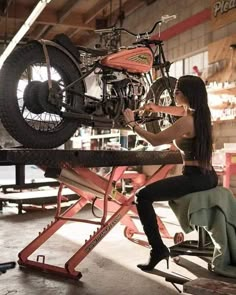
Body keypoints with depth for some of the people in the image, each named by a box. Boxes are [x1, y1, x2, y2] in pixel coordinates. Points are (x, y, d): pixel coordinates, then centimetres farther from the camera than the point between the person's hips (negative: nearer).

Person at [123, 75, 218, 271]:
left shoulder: (187, 122, -19)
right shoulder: (200, 112, 8)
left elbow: (156, 140, -13)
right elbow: (182, 111, 31)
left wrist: (132, 123, -2)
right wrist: (157, 108, 20)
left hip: (195, 178, -10)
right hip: (209, 177, 10)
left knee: (143, 197, -9)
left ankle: (158, 249, -12)